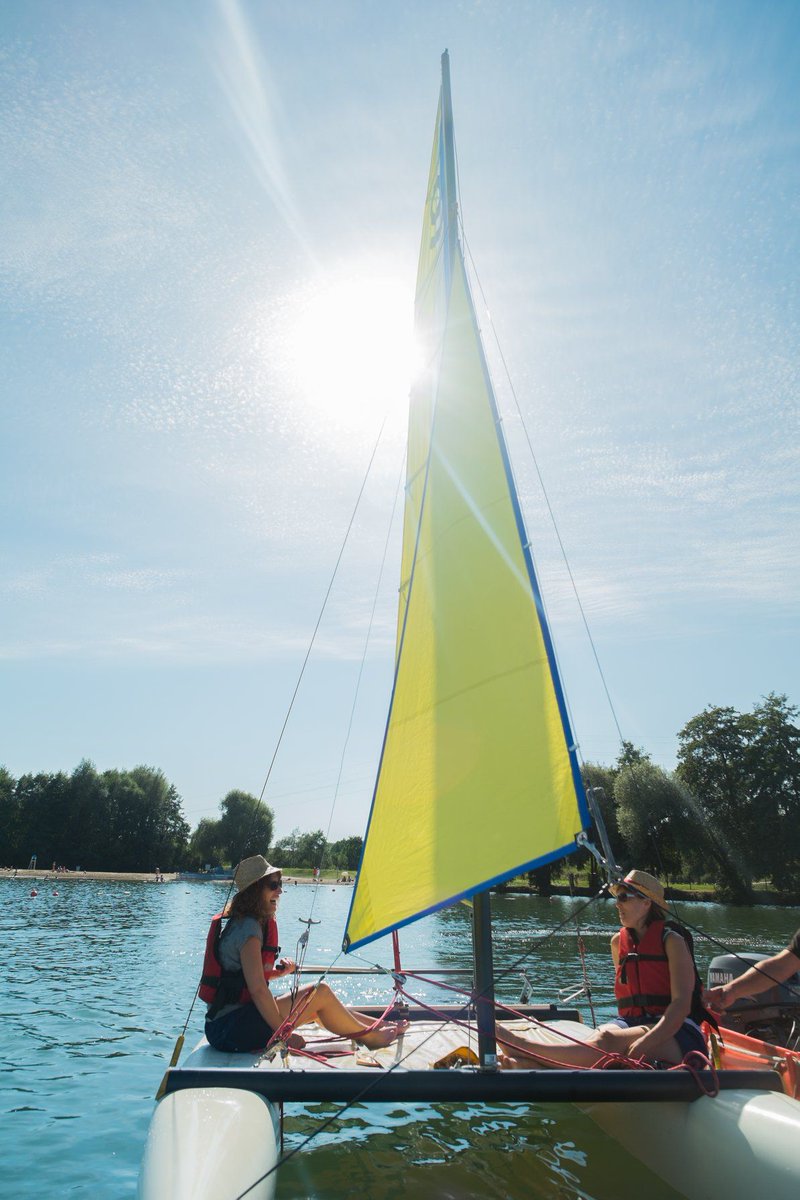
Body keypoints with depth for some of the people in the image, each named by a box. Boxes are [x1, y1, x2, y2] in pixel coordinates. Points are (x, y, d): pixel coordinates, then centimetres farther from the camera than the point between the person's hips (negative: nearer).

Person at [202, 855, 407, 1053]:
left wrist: (278, 972, 4)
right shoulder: (248, 928, -18)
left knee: (317, 1007, 14)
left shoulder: (239, 922, 12)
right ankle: (372, 1038, 9)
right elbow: (257, 989, -23)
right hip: (230, 1029, -10)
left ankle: (379, 1025, 25)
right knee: (320, 992, -10)